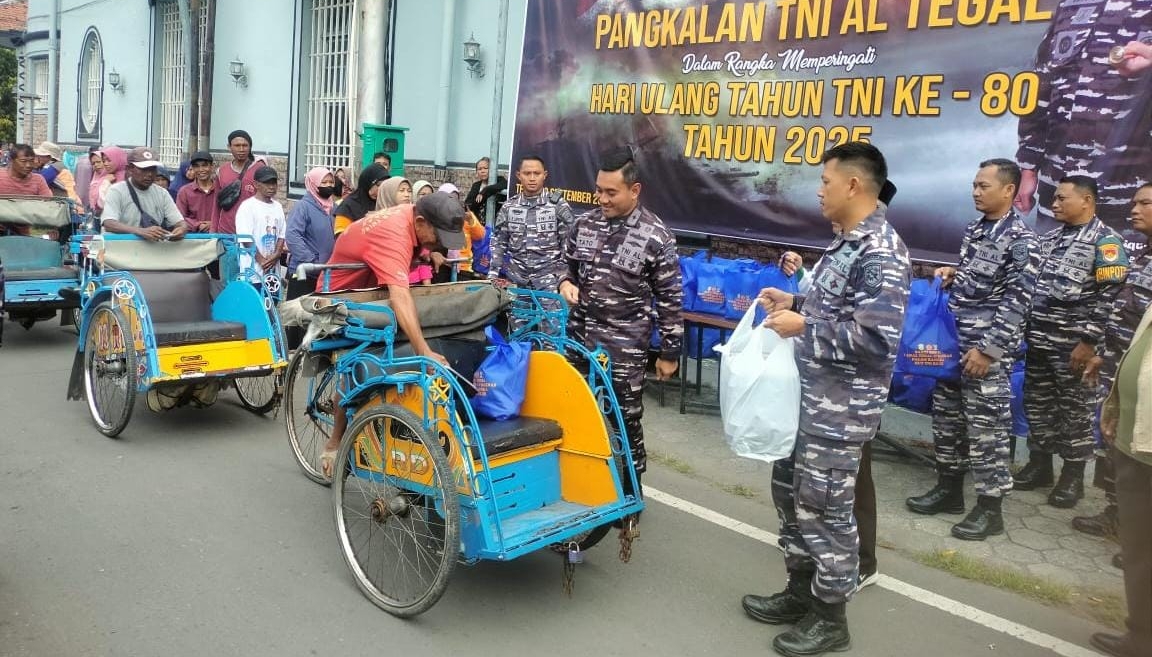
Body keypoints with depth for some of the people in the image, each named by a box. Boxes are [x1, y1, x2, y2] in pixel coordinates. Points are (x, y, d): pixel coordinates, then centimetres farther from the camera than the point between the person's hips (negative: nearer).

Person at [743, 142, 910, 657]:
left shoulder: (881, 253, -20)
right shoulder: (847, 242, 11)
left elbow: (877, 339, -27)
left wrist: (803, 327, -21)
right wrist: (794, 303, 7)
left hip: (841, 408, -10)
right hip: (809, 396, 10)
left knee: (825, 507, 3)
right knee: (790, 491, 18)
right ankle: (801, 592, 35)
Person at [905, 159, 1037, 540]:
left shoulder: (1020, 239, -11)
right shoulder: (974, 229, 11)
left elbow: (1016, 300, -15)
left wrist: (988, 349, -19)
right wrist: (952, 275, 3)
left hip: (987, 347, -8)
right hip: (953, 340, 8)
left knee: (987, 427, -2)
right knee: (946, 417, 13)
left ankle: (990, 508, 9)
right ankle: (949, 488, 27)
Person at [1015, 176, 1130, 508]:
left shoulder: (1106, 241, -7)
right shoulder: (1050, 238, 12)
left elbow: (1110, 296, -13)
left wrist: (1089, 341, -18)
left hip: (1073, 345, -6)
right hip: (1039, 340, 6)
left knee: (1075, 409, 4)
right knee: (1037, 404, 12)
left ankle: (1073, 476, 15)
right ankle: (1039, 465, 25)